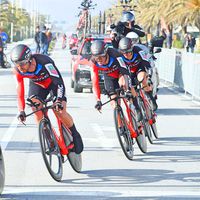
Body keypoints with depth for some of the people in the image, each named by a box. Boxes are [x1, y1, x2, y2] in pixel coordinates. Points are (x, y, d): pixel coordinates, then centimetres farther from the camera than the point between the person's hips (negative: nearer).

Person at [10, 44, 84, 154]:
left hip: (53, 82, -4)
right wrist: (21, 110, -22)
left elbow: (59, 81, -40)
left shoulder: (44, 62, -40)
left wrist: (59, 100, -52)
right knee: (37, 111, -16)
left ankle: (75, 135, 7)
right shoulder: (18, 70, -26)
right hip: (36, 84, 4)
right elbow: (20, 89, -16)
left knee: (60, 112, -18)